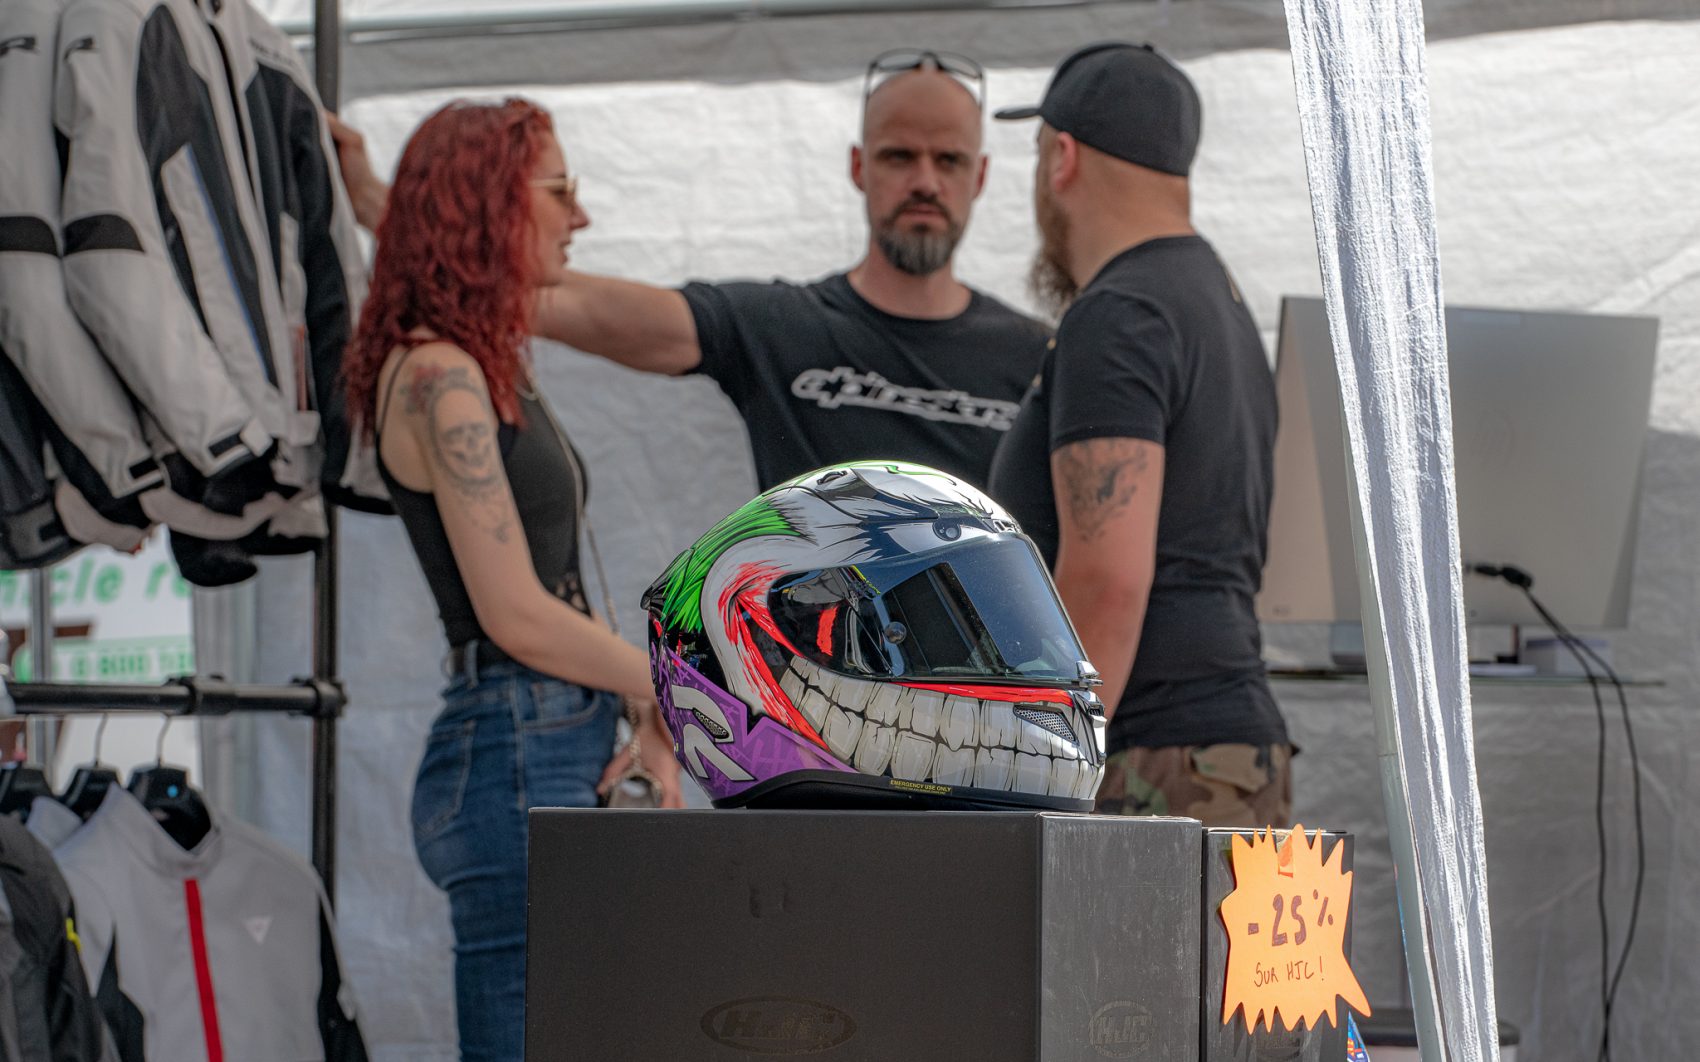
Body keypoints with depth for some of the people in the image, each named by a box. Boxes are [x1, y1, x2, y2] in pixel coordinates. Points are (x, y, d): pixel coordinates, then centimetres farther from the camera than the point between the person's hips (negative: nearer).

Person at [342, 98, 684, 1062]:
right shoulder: (438, 376, -12)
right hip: (515, 757, -10)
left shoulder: (492, 371, 17)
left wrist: (650, 721, 1)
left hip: (561, 757, 10)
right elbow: (517, 616, -15)